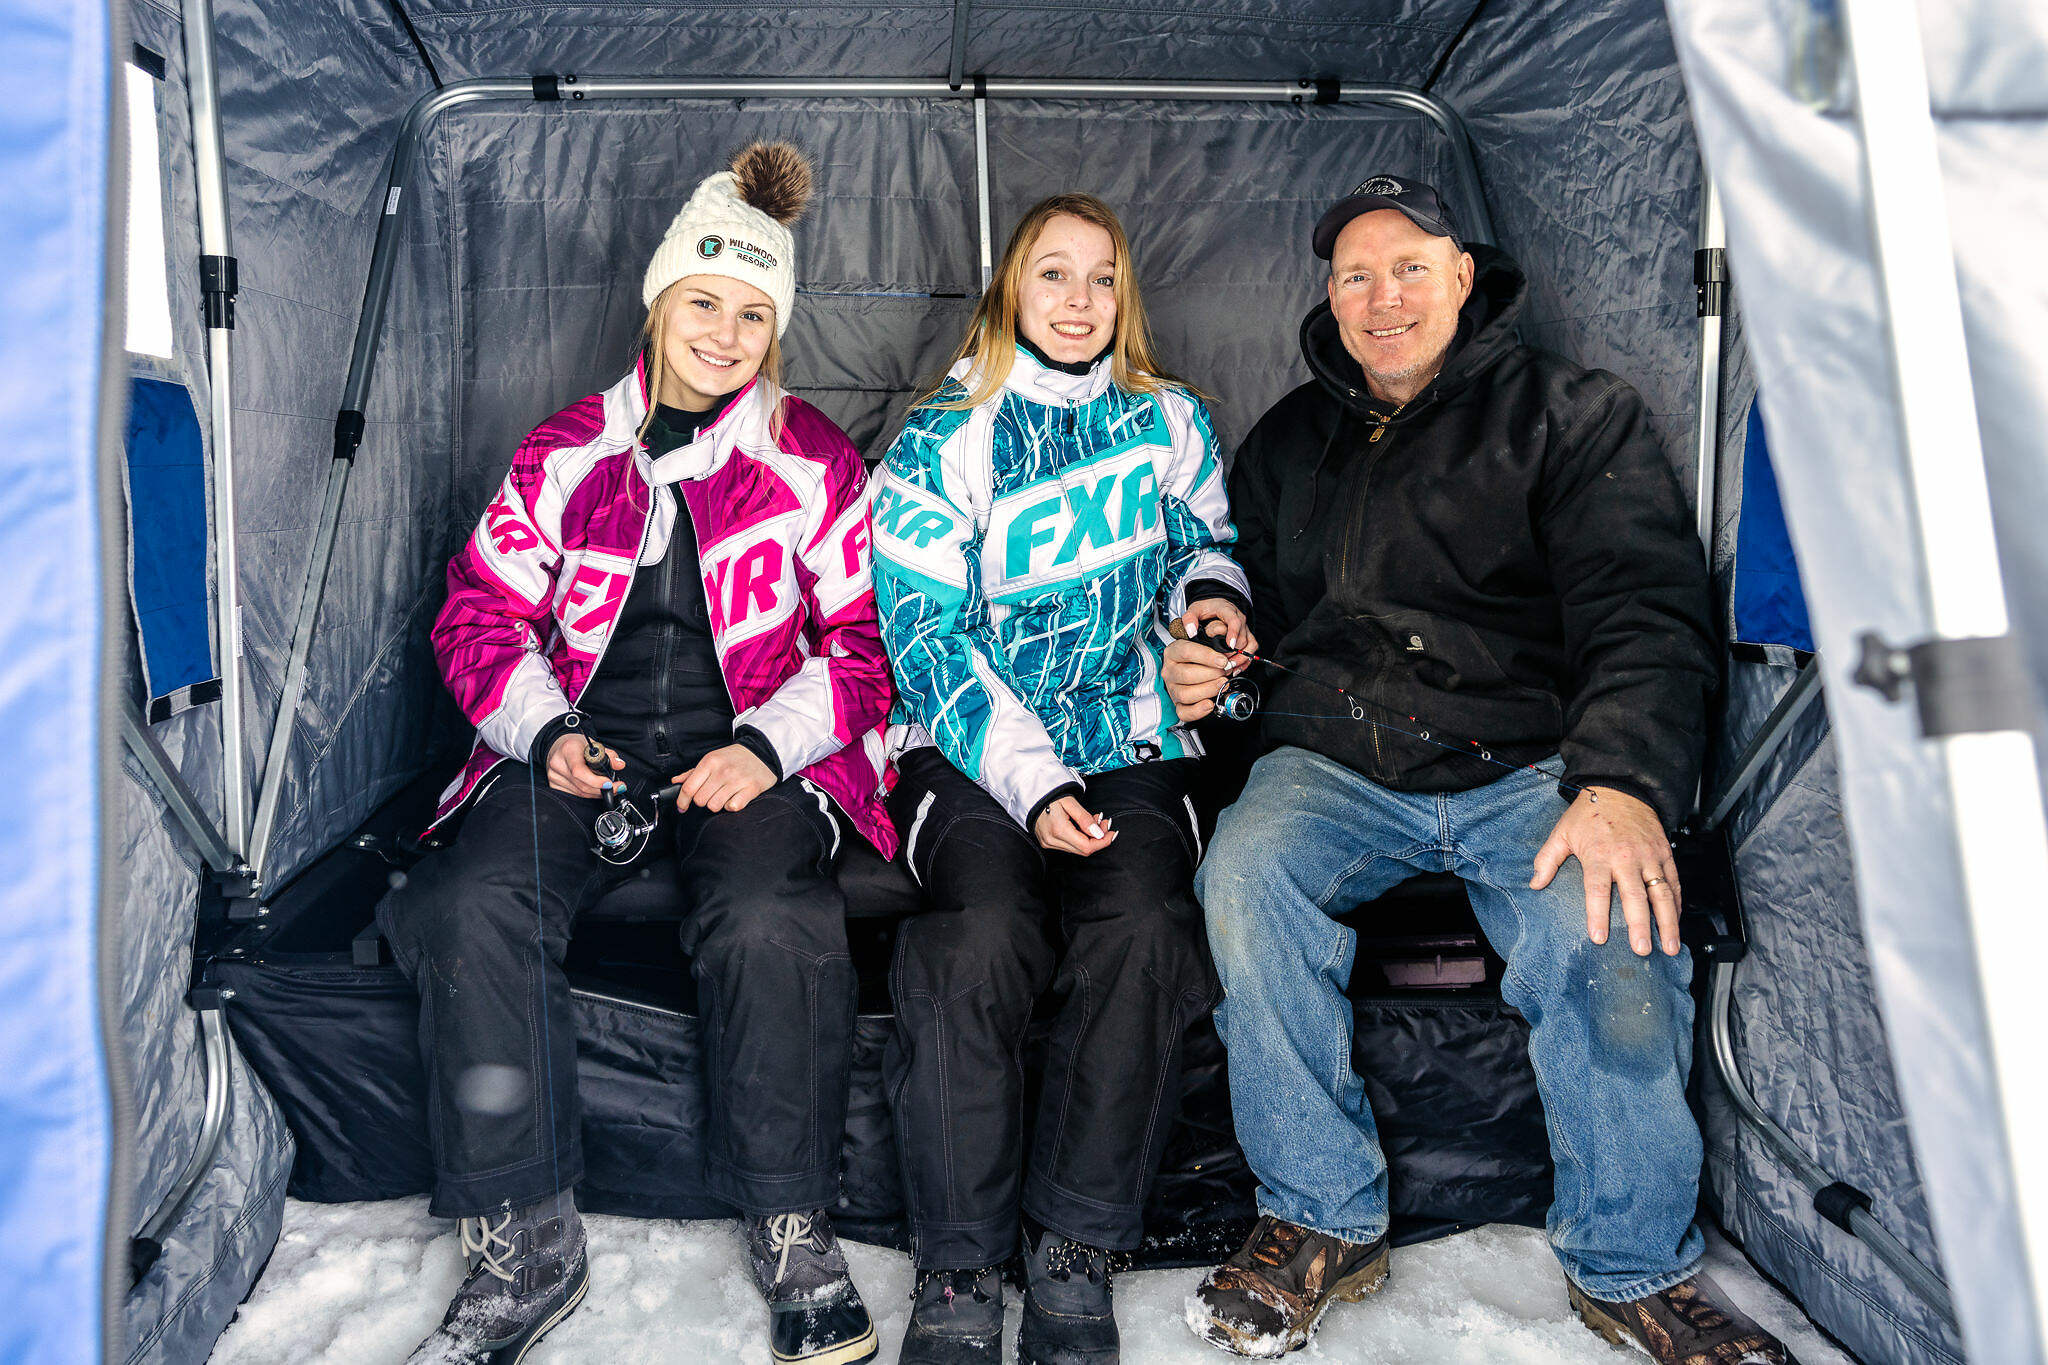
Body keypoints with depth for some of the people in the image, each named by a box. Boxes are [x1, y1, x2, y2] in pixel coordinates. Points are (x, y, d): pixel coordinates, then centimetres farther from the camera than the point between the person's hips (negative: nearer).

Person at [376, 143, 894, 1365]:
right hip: (583, 751, 2)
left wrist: (766, 748, -11)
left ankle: (793, 1230, -12)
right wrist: (546, 734, -5)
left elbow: (865, 638, 5)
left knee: (770, 923, -33)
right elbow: (483, 613, 13)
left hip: (751, 757, -2)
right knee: (480, 905, -26)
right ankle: (526, 1246, -12)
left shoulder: (816, 463, 7)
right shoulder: (564, 452, 12)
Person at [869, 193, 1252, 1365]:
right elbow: (925, 636, -3)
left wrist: (1210, 590, 3)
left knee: (1141, 930, -29)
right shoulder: (943, 443, 4)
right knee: (983, 938, -30)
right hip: (971, 753, -1)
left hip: (1131, 749, 2)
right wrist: (1029, 781, -14)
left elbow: (1202, 538, 29)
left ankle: (1075, 1248, -13)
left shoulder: (1172, 423, 13)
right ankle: (959, 1269, -14)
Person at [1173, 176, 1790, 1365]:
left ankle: (1634, 1266, -5)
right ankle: (1325, 1221, -10)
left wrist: (1622, 783, -23)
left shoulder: (1573, 413, 7)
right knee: (1248, 875, -30)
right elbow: (1252, 600, 31)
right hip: (1334, 764, 3)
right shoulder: (1289, 442, 20)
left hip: (1530, 763, -2)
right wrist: (1205, 663, 5)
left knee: (1614, 927, -32)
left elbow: (1646, 611, -5)